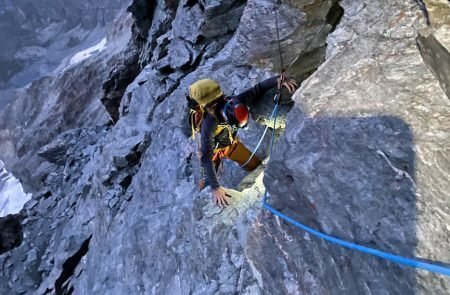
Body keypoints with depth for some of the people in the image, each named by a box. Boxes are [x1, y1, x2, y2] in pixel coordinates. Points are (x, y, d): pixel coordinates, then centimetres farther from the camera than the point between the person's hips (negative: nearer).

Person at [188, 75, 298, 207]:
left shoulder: (236, 103, -32)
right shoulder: (209, 125, -44)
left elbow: (257, 89, -21)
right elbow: (206, 158, -45)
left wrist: (278, 79, -38)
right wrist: (215, 188, -52)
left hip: (231, 143, 5)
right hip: (212, 149, -4)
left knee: (257, 166, 9)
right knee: (207, 184, -3)